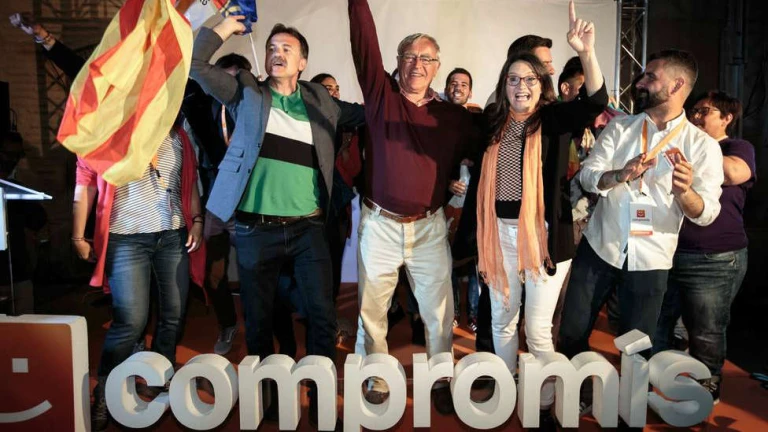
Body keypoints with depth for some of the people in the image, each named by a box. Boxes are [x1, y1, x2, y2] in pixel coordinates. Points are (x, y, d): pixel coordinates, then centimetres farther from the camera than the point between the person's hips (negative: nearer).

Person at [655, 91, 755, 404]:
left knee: (706, 334, 8)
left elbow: (735, 173, -26)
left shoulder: (738, 148, -2)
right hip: (667, 252, 6)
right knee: (654, 327, 15)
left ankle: (705, 390, 29)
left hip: (715, 261, -5)